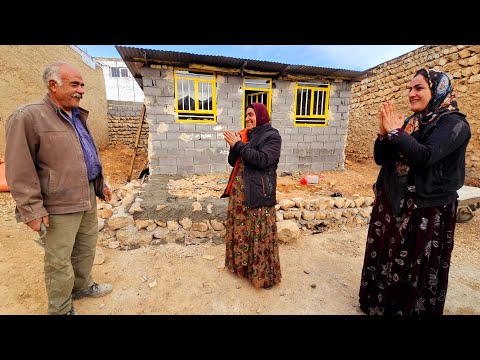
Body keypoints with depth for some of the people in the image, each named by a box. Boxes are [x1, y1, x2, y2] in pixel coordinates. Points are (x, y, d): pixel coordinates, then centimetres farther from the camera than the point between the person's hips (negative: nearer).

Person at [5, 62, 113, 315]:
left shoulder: (78, 117, 12)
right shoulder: (28, 117, -14)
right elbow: (20, 172, -16)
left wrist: (101, 184, 20)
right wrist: (32, 211, -17)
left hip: (88, 198, 8)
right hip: (60, 206, -7)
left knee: (86, 248, 21)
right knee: (60, 261, 8)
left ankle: (83, 286, 43)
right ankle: (61, 310, 28)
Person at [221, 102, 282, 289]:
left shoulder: (272, 136, -6)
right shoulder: (245, 134, 12)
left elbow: (262, 159, -22)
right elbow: (233, 162, 10)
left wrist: (239, 145, -18)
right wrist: (233, 145, -8)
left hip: (259, 191, -6)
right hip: (239, 190, 7)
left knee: (260, 232, 1)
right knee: (240, 228, 16)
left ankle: (265, 273, 19)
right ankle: (241, 263, 36)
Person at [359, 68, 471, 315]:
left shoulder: (455, 124, -9)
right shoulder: (409, 122, 7)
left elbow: (425, 156, -26)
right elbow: (380, 158, 4)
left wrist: (395, 132, -18)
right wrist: (384, 133, -12)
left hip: (426, 210, -6)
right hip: (392, 203, 6)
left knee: (416, 267, 10)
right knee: (385, 259, 17)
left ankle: (411, 308, 32)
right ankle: (380, 304, 38)